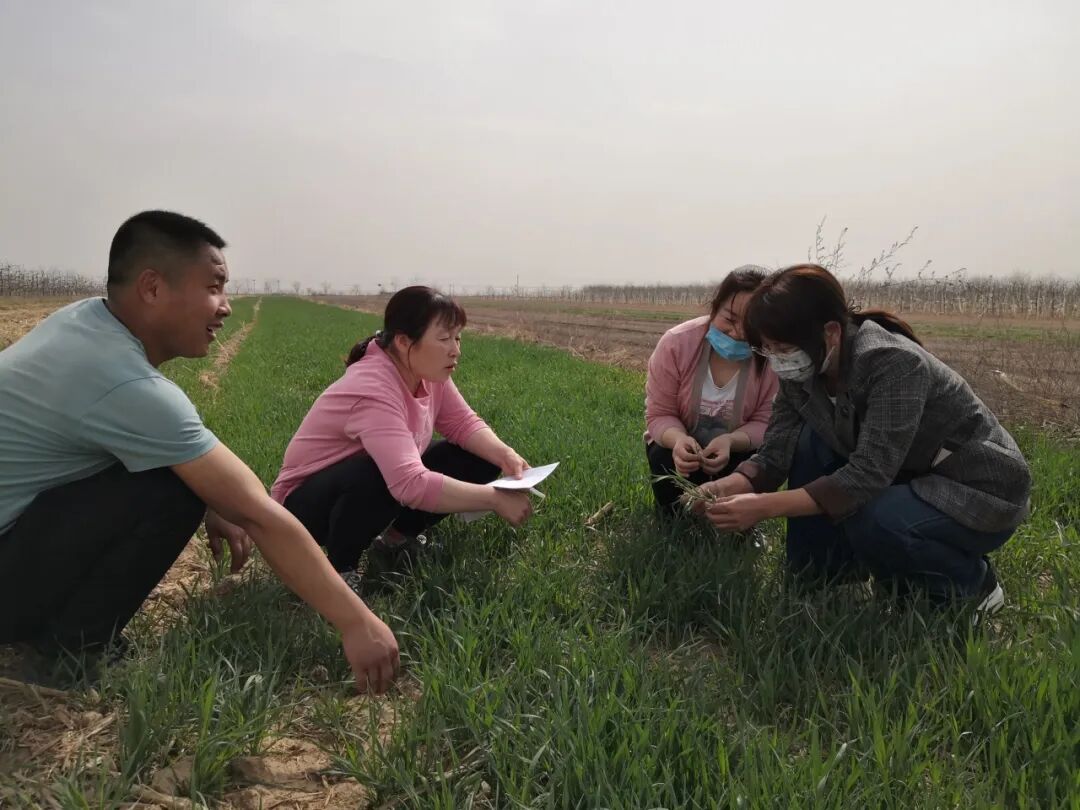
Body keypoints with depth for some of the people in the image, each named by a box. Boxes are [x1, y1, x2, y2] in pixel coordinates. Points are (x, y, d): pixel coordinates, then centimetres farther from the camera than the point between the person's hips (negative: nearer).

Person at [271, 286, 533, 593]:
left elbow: (464, 424, -5)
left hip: (379, 485, 8)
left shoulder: (429, 372, -10)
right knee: (378, 478, -41)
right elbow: (412, 485, -46)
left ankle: (396, 540, 6)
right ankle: (339, 570, -13)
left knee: (480, 457, -6)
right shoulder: (373, 390, -35)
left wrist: (505, 455, -25)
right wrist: (495, 498, -41)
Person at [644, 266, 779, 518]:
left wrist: (731, 441, -42)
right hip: (679, 443, 0)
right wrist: (679, 440, -43)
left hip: (738, 450, 1)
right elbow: (659, 415, -18)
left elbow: (766, 423, -19)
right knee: (665, 459, -32)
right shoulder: (676, 343, -23)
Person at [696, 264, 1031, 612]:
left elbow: (868, 475, -37)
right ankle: (821, 573, 3)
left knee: (870, 521, -33)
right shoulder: (802, 372, -9)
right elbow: (775, 454, -10)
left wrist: (765, 506, -39)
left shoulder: (893, 363, -31)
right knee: (808, 442, -12)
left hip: (982, 490, -7)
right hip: (905, 479, 7)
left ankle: (969, 582, -2)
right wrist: (726, 487, -29)